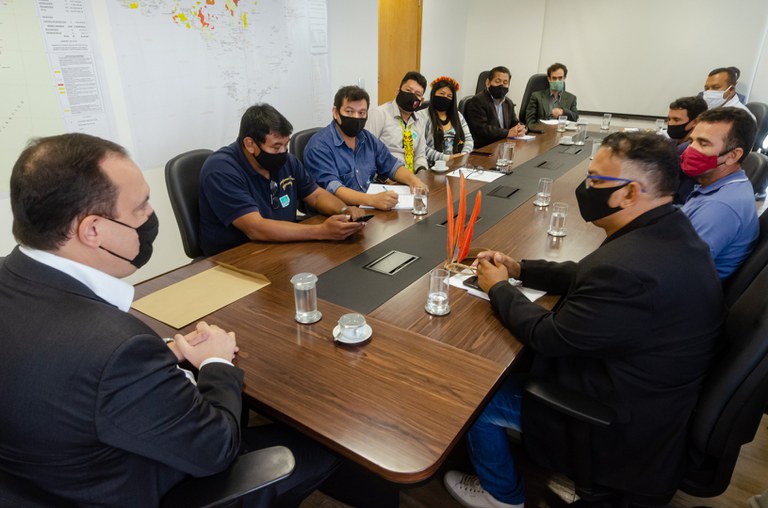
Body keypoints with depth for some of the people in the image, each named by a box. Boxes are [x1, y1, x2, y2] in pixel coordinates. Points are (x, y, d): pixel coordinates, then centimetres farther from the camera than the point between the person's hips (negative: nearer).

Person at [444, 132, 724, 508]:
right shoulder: (671, 229, -6)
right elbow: (589, 277, 7)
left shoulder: (628, 269, -38)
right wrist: (519, 269, 3)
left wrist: (498, 287, -8)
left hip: (623, 426, -9)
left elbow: (546, 336, -24)